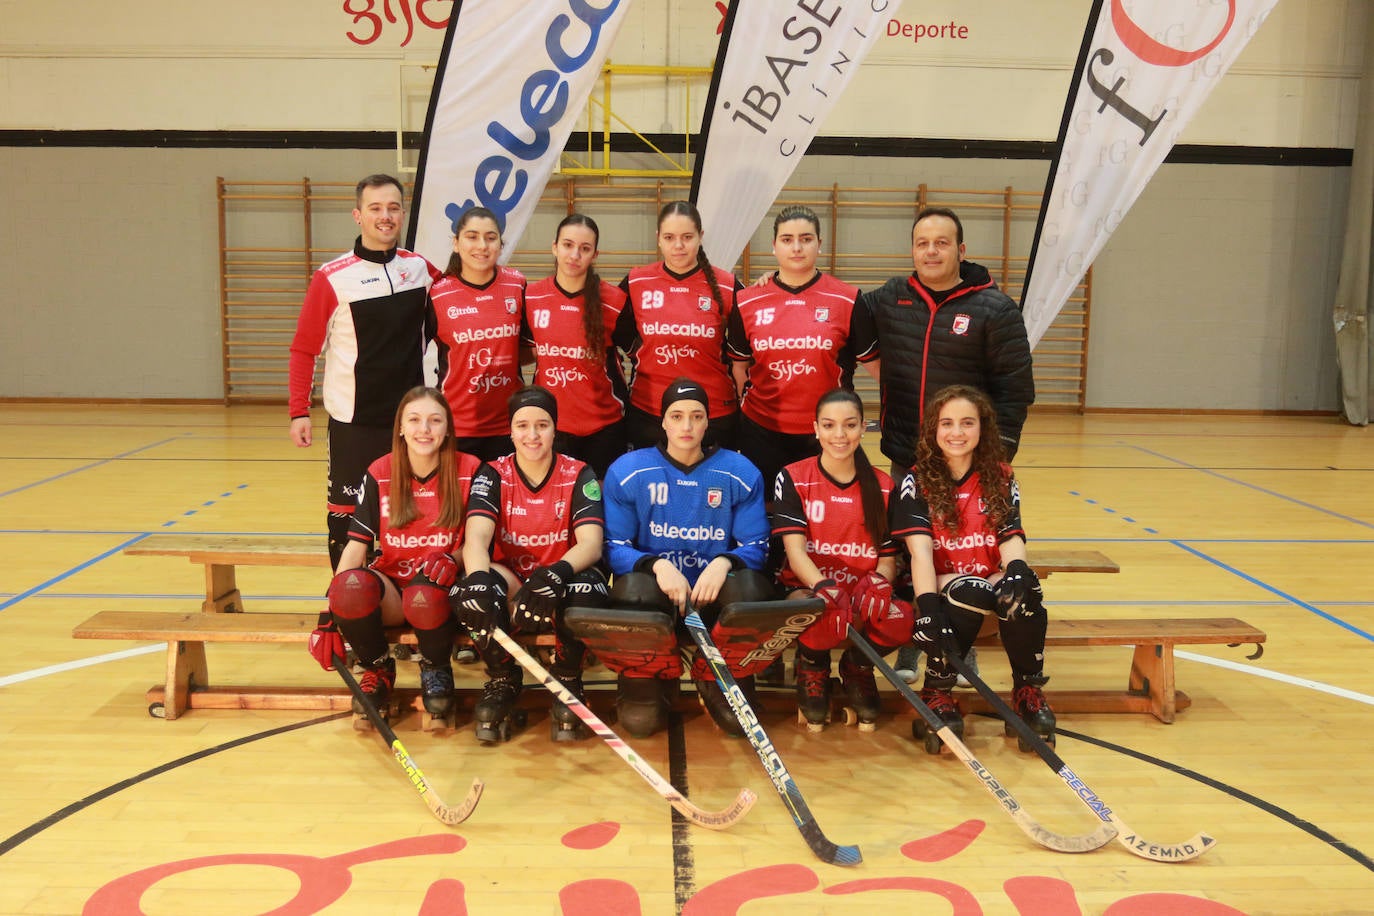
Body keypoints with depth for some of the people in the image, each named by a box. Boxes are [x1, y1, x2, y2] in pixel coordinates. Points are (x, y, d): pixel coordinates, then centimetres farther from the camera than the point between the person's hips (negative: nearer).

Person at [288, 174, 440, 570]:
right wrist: (299, 412, -9)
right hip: (354, 422, -3)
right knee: (347, 514, 3)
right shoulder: (332, 278, -7)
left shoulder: (420, 268, 4)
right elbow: (303, 349, -5)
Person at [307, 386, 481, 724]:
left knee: (424, 597, -38)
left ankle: (436, 669, -1)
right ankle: (378, 669, -2)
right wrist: (330, 614, -13)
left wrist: (452, 560, -23)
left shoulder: (469, 471, -5)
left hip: (439, 589, -1)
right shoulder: (379, 475, -2)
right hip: (391, 588, 2)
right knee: (352, 585, -33)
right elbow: (356, 544, -5)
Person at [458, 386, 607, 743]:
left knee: (587, 590, -36)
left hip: (558, 586, -1)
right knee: (476, 590, -33)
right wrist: (478, 578, -43)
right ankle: (502, 680, -4)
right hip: (509, 585, 1)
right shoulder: (492, 475, -4)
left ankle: (567, 678, -5)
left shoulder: (578, 475, -5)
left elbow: (591, 543, -18)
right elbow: (476, 537, -20)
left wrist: (556, 573, -41)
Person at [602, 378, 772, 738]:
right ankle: (650, 677, 0)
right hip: (656, 594, -1)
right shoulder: (627, 471, 0)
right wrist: (658, 565, -24)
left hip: (715, 592, 1)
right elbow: (614, 547, -4)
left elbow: (756, 546, 0)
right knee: (633, 587, -36)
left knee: (750, 587, -32)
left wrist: (724, 563, -23)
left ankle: (715, 679, 1)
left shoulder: (741, 473, 2)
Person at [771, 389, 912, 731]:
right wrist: (826, 587, -32)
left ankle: (857, 669, 6)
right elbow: (795, 550, -12)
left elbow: (888, 556, 5)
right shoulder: (793, 479, -3)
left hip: (862, 590, 2)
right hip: (808, 587, -2)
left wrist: (878, 583, -20)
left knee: (901, 619, -33)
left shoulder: (883, 486, 6)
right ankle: (813, 669, 3)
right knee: (822, 617, -39)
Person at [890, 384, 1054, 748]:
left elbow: (1012, 537, -5)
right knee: (971, 594, -35)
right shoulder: (917, 482, -3)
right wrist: (927, 605, -30)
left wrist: (1016, 570, -29)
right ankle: (937, 691, -16)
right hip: (943, 585, -2)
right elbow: (920, 547, -15)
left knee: (1024, 593, -31)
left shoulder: (1001, 478, 6)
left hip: (992, 582, 2)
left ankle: (1028, 689, -7)